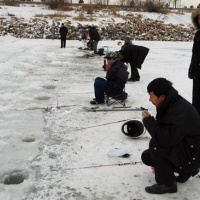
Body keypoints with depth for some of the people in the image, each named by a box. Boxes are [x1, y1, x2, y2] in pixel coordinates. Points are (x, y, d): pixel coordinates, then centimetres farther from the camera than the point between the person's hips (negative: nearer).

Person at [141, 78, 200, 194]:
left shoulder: (182, 111, -30)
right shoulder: (168, 105, -1)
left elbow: (167, 138, -38)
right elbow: (164, 133, 8)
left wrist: (148, 121, -25)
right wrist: (158, 162, 11)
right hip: (180, 147, 9)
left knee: (155, 144, -27)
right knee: (146, 157, 8)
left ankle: (167, 184, -9)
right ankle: (186, 170, 16)